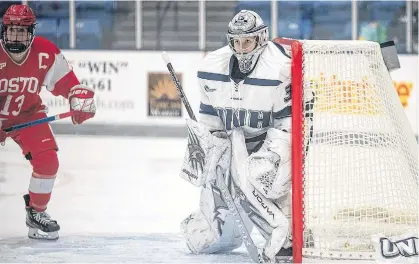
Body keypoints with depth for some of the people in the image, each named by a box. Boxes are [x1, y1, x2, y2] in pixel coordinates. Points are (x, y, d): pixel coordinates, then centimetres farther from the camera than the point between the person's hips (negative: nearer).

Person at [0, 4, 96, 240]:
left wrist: (81, 101, -26)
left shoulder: (47, 54, -17)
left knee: (47, 160, -12)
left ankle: (37, 213, 9)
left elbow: (68, 82, -6)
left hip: (29, 115, 3)